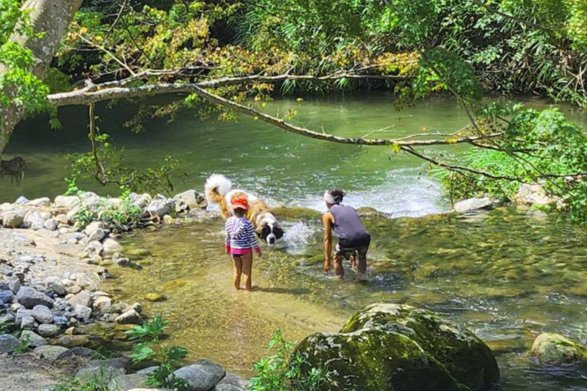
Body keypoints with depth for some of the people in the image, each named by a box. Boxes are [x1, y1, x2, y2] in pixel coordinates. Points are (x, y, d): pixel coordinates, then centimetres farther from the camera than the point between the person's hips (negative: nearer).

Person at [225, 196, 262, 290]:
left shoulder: (229, 221, -8)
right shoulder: (246, 223, -24)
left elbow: (228, 236, 3)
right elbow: (252, 238, -16)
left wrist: (228, 247, 20)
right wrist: (258, 249, -3)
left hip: (234, 250, 5)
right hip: (245, 250, -5)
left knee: (237, 271, 21)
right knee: (247, 272, 13)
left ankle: (236, 287, 34)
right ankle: (248, 288, 25)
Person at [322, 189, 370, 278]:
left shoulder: (327, 215, 14)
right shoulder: (351, 209, 28)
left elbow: (328, 239, 13)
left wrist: (327, 260, 20)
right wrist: (353, 254, 44)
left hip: (347, 241, -4)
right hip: (364, 239, 4)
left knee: (337, 259, 28)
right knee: (362, 257, 37)